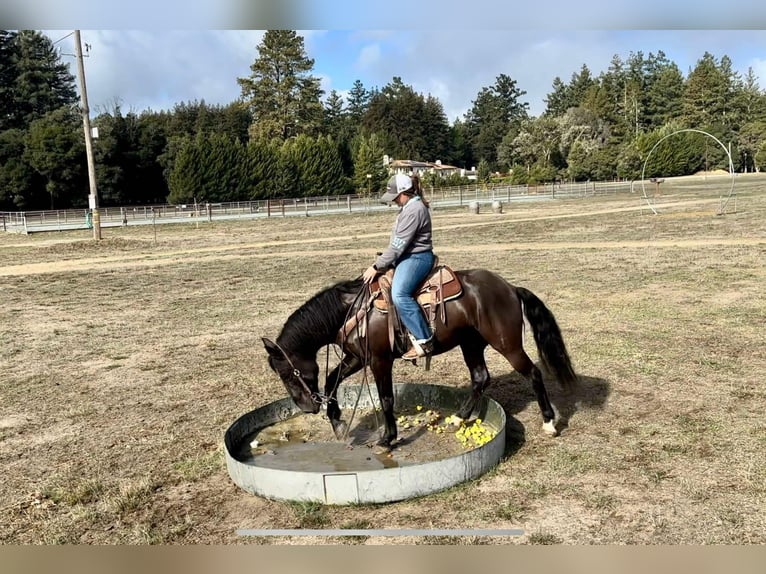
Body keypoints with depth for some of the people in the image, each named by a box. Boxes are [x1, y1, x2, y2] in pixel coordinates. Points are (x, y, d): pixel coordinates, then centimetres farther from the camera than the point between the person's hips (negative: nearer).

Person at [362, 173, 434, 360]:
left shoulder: (413, 210, -19)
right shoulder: (410, 206, 15)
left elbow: (398, 245, -21)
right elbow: (397, 243, 21)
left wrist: (377, 267, -16)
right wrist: (380, 261, 17)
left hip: (417, 258, -12)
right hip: (408, 256, 12)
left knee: (399, 294, -31)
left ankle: (423, 340, -28)